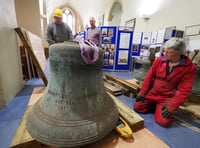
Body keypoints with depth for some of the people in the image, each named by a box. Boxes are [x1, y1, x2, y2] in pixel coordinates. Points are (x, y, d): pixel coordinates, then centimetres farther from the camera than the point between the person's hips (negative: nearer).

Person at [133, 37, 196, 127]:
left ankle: (159, 108, 14)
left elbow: (184, 90, -11)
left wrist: (172, 106, -19)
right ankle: (155, 106, 16)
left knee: (163, 121, -18)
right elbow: (149, 77, 1)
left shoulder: (189, 68, -9)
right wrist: (142, 92, -3)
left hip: (168, 98, -2)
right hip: (152, 93, 3)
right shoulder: (159, 60, -3)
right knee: (137, 107, -10)